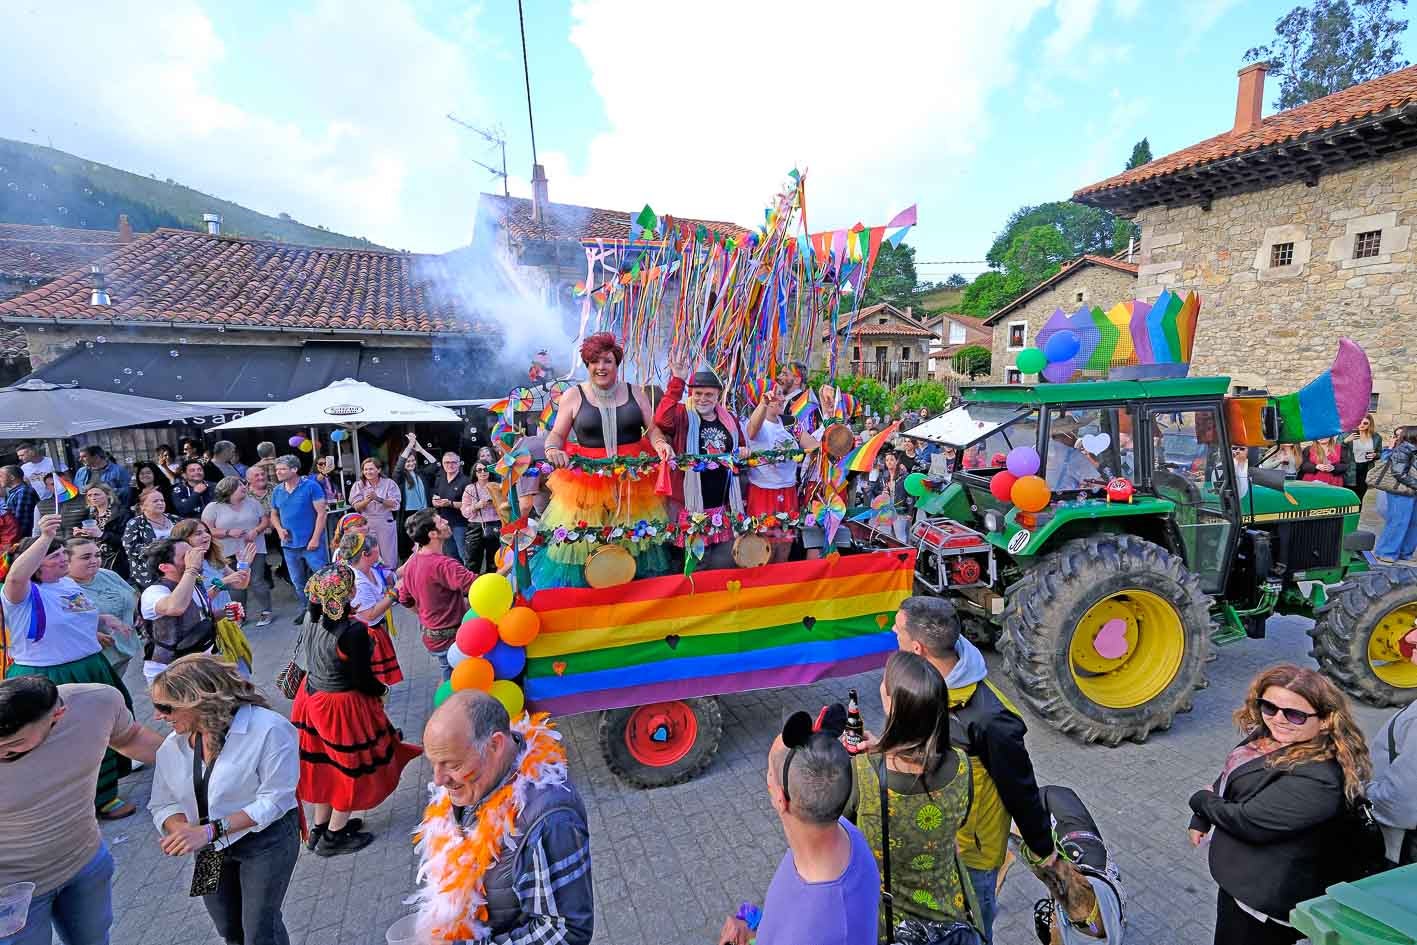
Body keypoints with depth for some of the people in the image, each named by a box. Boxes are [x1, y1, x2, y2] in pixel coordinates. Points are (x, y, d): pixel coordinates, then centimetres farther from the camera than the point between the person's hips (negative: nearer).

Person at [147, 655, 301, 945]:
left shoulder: (268, 729, -29)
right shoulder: (173, 746, -6)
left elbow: (274, 800, -26)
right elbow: (163, 804, -2)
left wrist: (210, 830, -30)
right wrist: (184, 830, -23)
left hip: (265, 841, -6)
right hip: (209, 849, 6)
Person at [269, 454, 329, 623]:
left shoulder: (311, 486, -9)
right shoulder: (277, 491, 7)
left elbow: (321, 513, -11)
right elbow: (274, 514, 19)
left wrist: (315, 538, -16)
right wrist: (279, 529, -2)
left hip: (311, 543, -6)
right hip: (289, 545, 6)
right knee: (298, 582, 16)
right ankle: (306, 609, 31)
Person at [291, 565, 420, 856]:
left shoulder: (311, 618, -9)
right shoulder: (353, 631, -31)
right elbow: (363, 679, -21)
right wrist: (382, 689, -1)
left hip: (312, 698, 7)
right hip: (343, 706, -7)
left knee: (324, 764, 25)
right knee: (351, 768, 15)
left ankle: (320, 827, 43)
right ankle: (333, 837, 30)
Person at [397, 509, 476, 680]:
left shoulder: (412, 562, -2)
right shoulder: (442, 565, -30)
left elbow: (405, 600, 11)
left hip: (429, 633, 9)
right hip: (449, 639, -8)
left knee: (449, 679, 26)